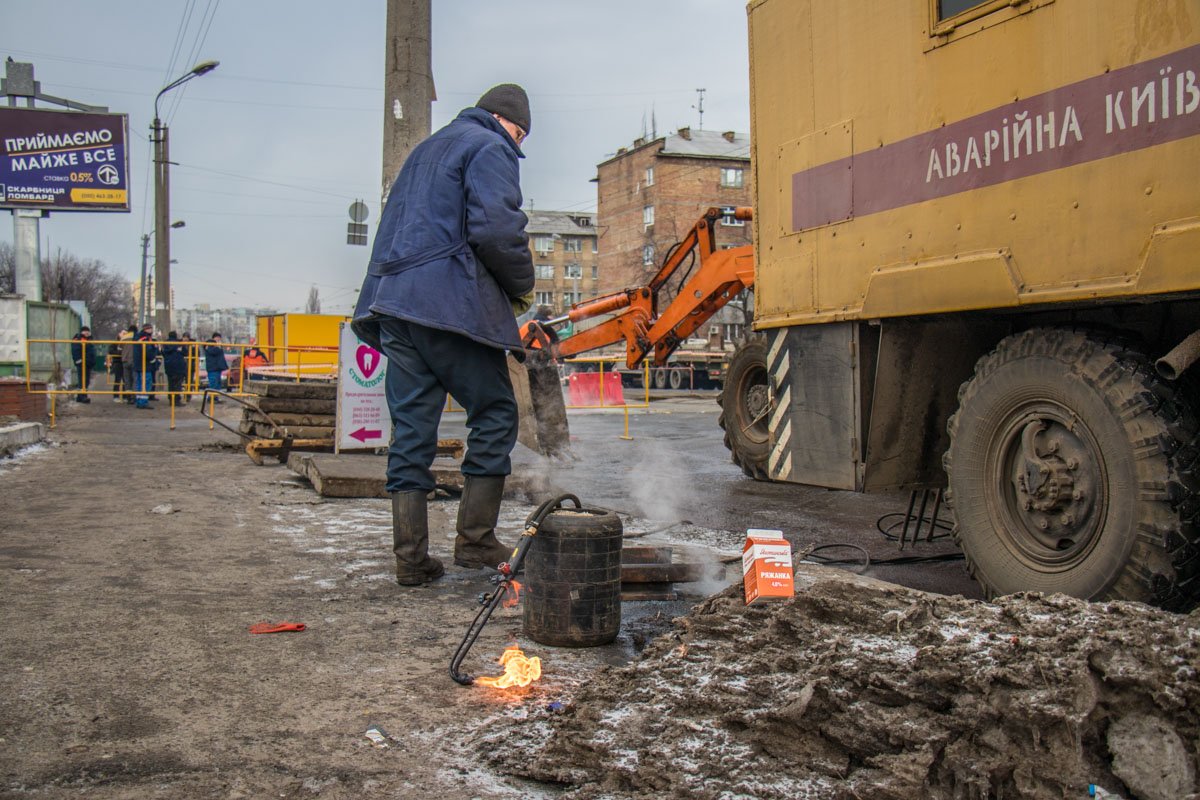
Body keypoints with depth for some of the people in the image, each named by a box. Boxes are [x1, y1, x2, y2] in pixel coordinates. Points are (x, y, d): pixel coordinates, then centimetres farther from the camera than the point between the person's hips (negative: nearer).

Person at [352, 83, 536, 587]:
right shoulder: (491, 149, 2)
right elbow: (494, 229, -14)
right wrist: (522, 286, 3)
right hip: (449, 303, -8)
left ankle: (410, 558, 7)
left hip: (392, 301, 8)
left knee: (411, 429, 6)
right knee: (495, 413, 4)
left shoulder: (427, 149, 29)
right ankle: (475, 540, 3)